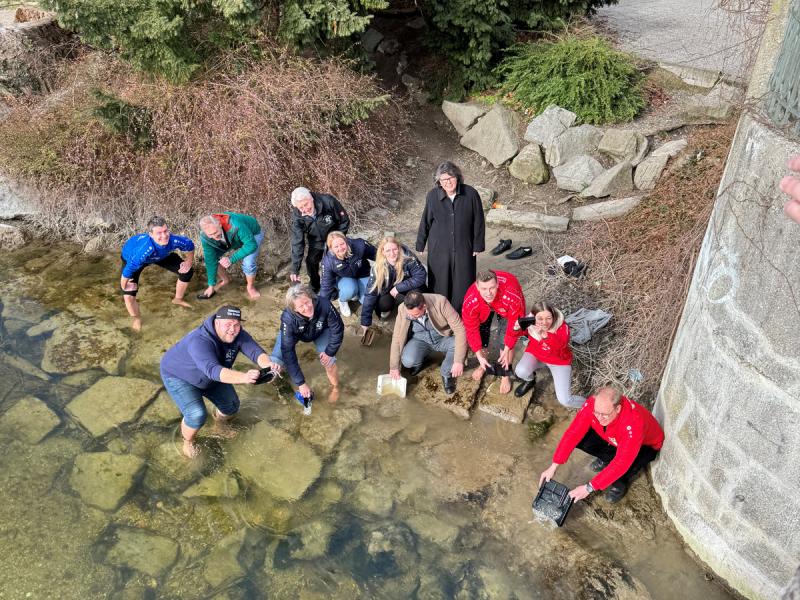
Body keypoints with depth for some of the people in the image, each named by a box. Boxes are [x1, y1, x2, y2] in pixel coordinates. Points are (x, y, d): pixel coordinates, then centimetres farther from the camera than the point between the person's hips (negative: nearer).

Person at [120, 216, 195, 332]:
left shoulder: (173, 240, -39)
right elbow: (128, 271, -42)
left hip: (160, 255, 4)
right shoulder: (144, 249, -51)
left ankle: (178, 299, 33)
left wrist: (189, 261, -10)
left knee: (187, 271, 3)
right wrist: (124, 288, -28)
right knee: (129, 294, -19)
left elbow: (190, 244, -15)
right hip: (131, 257, -4)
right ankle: (136, 319, 15)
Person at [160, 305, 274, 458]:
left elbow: (256, 351, -32)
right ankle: (188, 441, 9)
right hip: (179, 376, -6)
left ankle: (219, 421, 42)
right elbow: (213, 370, -56)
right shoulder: (199, 341, -42)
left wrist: (268, 365, -56)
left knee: (232, 406, 6)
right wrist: (243, 377, -70)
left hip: (210, 376, 7)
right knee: (197, 414, -24)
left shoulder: (238, 335, -21)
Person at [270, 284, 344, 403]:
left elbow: (337, 329, -23)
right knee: (275, 363, -15)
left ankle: (335, 387, 18)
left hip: (320, 331, 1)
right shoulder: (288, 318, -42)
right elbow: (288, 351, -37)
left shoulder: (324, 305, -42)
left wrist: (330, 352, -20)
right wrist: (301, 383, -37)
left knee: (328, 360, -16)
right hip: (294, 333, -1)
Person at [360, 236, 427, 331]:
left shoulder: (408, 258, -28)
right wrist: (365, 322, -24)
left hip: (408, 288, -1)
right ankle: (389, 307, 9)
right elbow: (370, 293, -23)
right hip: (389, 290, 1)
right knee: (382, 305, -28)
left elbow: (421, 276, -25)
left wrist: (398, 288, -27)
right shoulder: (378, 267, -23)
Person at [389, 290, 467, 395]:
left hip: (443, 338, -1)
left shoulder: (440, 302, -31)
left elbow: (460, 329, -29)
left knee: (461, 344, -32)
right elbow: (397, 338, -11)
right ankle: (420, 359, 10)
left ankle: (447, 374, -4)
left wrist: (458, 361, -35)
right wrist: (394, 366, -8)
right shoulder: (403, 309, -23)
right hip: (420, 340, 1)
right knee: (408, 361, -28)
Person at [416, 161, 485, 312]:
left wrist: (477, 246, 0)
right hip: (438, 249, 1)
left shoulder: (471, 194, -9)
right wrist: (420, 246, 7)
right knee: (440, 284, 9)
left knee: (463, 285, 7)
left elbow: (478, 222, -2)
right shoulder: (432, 196, -7)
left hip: (463, 249, 0)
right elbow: (425, 222, 3)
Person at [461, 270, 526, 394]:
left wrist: (507, 350, -19)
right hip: (483, 308, 2)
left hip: (505, 306, -2)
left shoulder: (512, 297, -46)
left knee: (505, 340, -8)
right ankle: (483, 365, 33)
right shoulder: (470, 302, -40)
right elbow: (471, 330, -24)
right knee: (481, 334, 2)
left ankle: (506, 375, 15)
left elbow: (515, 324, -28)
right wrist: (479, 356, -22)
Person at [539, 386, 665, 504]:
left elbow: (621, 463, -41)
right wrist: (553, 466, -30)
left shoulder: (633, 423, -44)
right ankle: (606, 459, 10)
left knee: (626, 465, -35)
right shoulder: (592, 404, -31)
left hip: (645, 444, -4)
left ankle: (621, 482, 1)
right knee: (581, 439, -20)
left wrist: (589, 488, -39)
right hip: (613, 439, 5)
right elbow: (573, 433, -25)